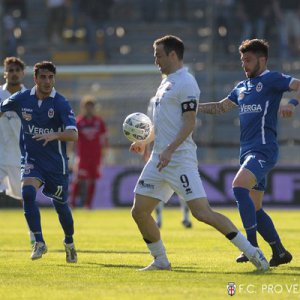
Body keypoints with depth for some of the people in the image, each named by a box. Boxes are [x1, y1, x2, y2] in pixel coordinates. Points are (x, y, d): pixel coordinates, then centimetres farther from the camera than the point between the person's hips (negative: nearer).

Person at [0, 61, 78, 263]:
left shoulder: (61, 103, -15)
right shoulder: (22, 99, -6)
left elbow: (73, 134, -27)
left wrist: (54, 135, -43)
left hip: (56, 163, -1)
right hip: (31, 160, 1)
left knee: (60, 204, 12)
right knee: (28, 193, -27)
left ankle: (69, 243, 39)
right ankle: (39, 242, -22)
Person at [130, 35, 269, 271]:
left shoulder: (185, 83, -10)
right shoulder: (166, 82, 18)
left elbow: (189, 123, -18)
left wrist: (170, 149, -27)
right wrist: (145, 142, 28)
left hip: (180, 160, -9)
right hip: (159, 159, 9)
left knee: (202, 212, -16)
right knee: (139, 211, 5)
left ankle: (252, 252, -9)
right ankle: (161, 261, 18)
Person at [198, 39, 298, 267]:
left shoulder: (271, 80, -3)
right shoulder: (242, 87, 20)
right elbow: (221, 107, 30)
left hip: (263, 149, -9)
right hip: (248, 151, 9)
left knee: (239, 186, -28)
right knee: (255, 209, 8)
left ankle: (253, 246, -28)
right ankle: (280, 252, 17)